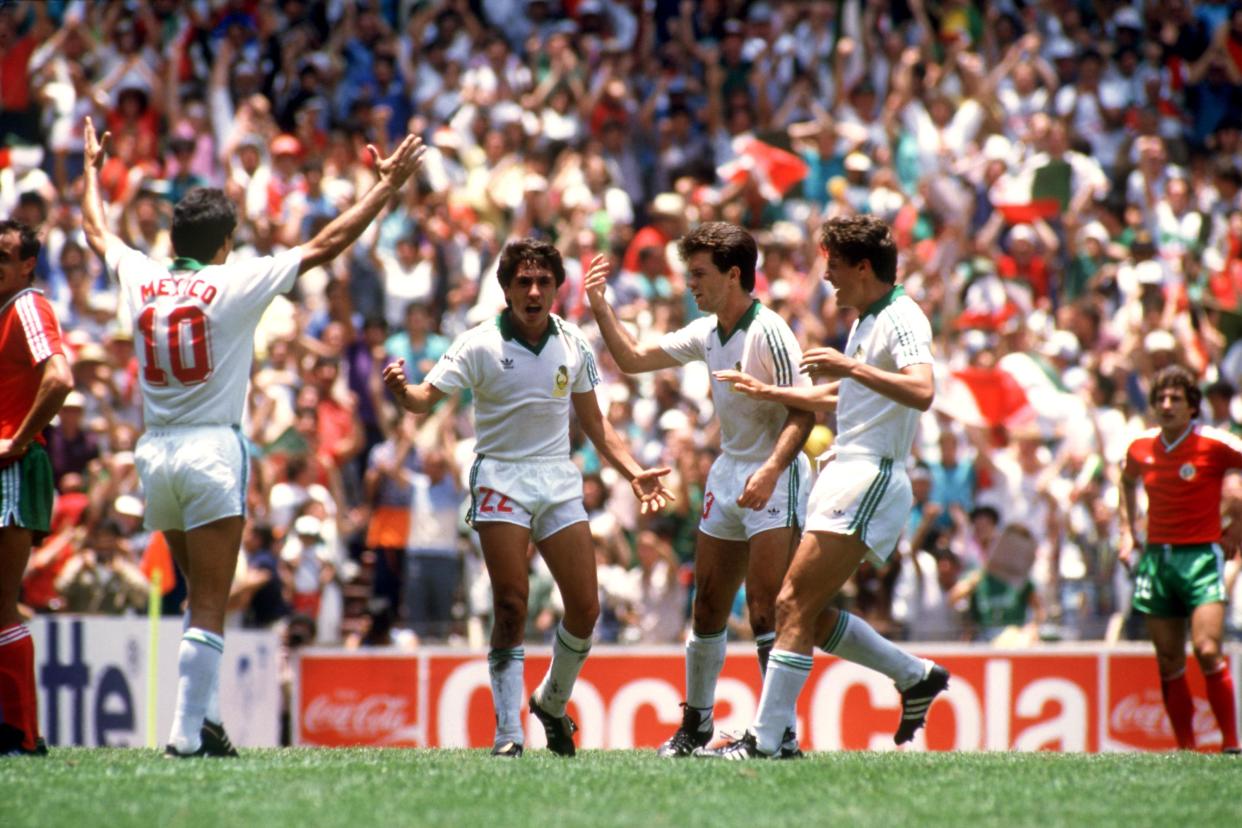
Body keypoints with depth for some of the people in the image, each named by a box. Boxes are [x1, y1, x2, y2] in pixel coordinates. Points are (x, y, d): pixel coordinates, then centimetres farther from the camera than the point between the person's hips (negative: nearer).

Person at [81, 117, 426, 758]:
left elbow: (96, 233, 25)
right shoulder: (234, 284, -8)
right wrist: (387, 186, 4)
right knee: (209, 608, -4)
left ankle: (202, 712, 10)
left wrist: (92, 169, 42)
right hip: (213, 450, -5)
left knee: (200, 595, 18)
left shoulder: (139, 279, 3)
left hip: (155, 452, 5)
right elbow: (327, 245, -5)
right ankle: (189, 731, -10)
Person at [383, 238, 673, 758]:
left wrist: (633, 472, 5)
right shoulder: (481, 345, -6)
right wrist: (403, 390, -38)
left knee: (585, 608, -1)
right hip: (501, 478, -4)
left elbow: (594, 423, 15)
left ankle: (552, 704, 24)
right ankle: (507, 733, -9)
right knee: (511, 608, -12)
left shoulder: (573, 346, 5)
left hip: (559, 480, 4)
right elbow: (428, 397, -15)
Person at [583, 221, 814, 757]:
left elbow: (803, 411, -21)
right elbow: (633, 359, 19)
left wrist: (771, 470, -32)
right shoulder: (706, 333, 9)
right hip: (727, 473, 8)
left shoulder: (768, 333, -17)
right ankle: (695, 724, 20)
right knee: (708, 606, 10)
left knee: (765, 606, -15)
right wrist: (599, 306, 9)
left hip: (774, 478, -8)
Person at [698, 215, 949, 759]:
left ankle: (766, 739, -15)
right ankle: (915, 677, 20)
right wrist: (768, 392, 35)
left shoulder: (902, 319, -11)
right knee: (808, 613, 10)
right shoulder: (865, 321, 20)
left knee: (795, 605, -14)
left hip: (870, 479, -10)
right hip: (846, 474, 10)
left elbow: (921, 392, -29)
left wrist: (851, 367, -33)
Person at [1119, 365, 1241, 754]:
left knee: (1207, 651, -17)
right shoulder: (1141, 447, 6)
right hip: (1156, 557, 5)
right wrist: (1128, 529, 20)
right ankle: (1186, 747, 12)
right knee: (1169, 661, 4)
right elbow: (1128, 480, 28)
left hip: (1201, 556, -5)